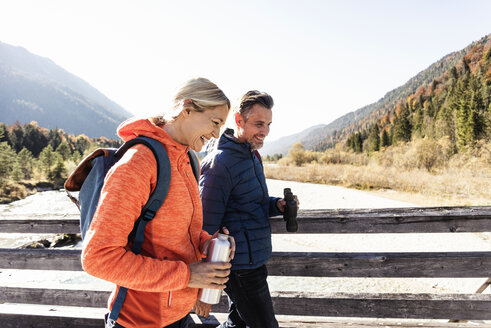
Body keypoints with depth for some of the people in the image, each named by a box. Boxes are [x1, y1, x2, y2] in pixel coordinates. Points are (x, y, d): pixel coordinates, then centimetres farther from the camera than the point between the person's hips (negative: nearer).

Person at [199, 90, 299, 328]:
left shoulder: (251, 155, 10)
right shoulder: (220, 162, -20)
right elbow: (206, 226, -19)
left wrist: (276, 205, -1)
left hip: (252, 261, 9)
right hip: (241, 266, -9)